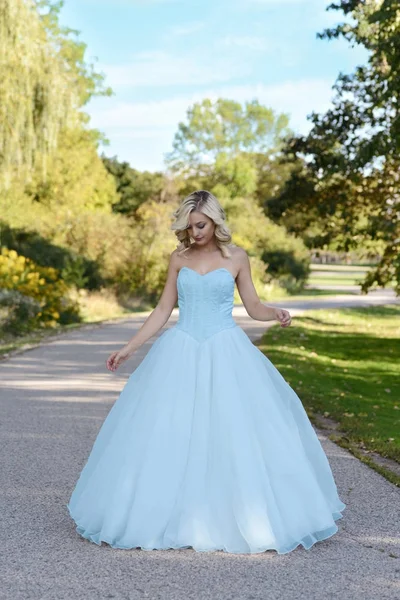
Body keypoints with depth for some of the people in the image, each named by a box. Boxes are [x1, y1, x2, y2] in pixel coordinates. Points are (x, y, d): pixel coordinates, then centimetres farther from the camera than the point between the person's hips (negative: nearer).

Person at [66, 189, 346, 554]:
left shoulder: (236, 257, 3)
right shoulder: (179, 258, 7)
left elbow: (254, 306, 6)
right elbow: (163, 310, 10)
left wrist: (277, 314, -16)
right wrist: (129, 348, 6)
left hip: (226, 354, -2)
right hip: (181, 353, 2)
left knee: (235, 434, -4)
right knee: (170, 435, -2)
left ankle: (244, 517, 11)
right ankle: (177, 517, 12)